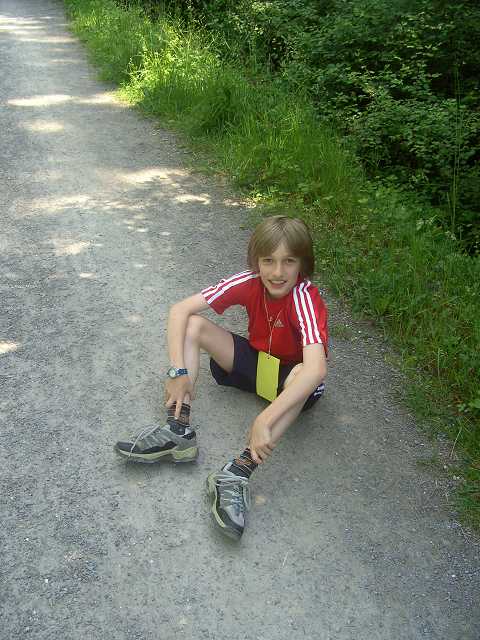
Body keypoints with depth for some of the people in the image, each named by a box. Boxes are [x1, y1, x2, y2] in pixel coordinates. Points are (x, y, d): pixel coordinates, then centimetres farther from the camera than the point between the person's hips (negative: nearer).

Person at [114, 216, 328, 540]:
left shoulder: (305, 297, -30)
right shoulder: (249, 282, -19)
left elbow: (317, 368, -46)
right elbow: (181, 309, -21)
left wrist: (265, 421, -53)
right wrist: (179, 371, -32)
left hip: (291, 377, -4)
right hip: (256, 360, 4)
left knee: (305, 378, -40)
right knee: (194, 324, -15)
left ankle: (240, 471, -41)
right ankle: (178, 431, -23)